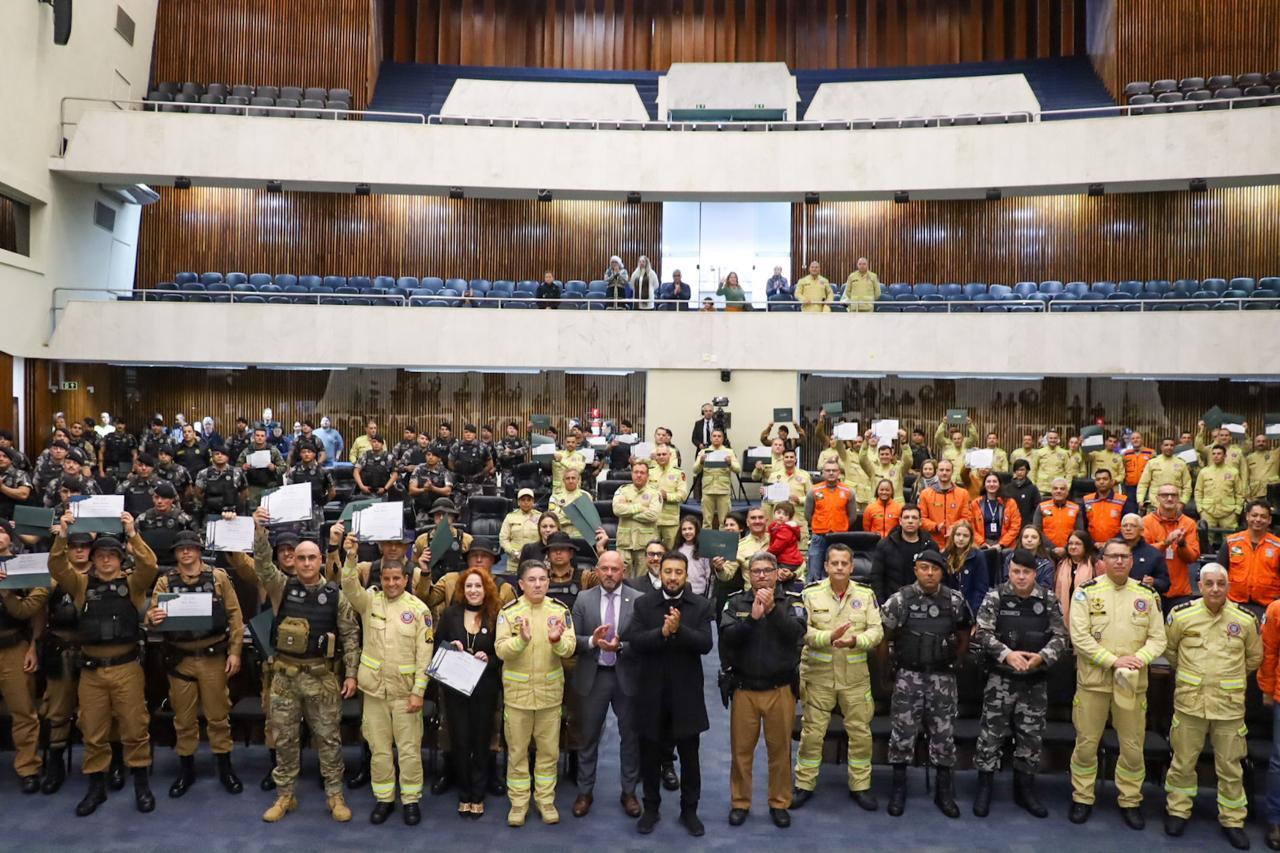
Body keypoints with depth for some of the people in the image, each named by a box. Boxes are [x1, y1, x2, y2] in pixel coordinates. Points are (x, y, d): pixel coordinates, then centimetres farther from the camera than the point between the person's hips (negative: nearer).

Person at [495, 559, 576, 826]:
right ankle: (518, 802, 25)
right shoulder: (508, 612, -7)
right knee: (517, 751, 10)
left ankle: (546, 800, 27)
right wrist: (522, 639, -34)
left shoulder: (560, 610, -3)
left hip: (550, 691, 1)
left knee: (549, 750, 12)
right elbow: (501, 650, -16)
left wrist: (557, 641, -33)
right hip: (517, 692, -1)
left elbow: (570, 648, -11)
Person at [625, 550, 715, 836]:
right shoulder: (643, 603, -1)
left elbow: (705, 644, -14)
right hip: (651, 692, 1)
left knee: (689, 756, 11)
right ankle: (651, 808, 30)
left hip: (686, 692, 0)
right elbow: (633, 640, -12)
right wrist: (662, 632, -26)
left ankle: (689, 810, 28)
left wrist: (679, 629, -27)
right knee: (650, 755, 13)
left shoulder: (701, 606, -2)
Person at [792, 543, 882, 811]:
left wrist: (855, 640, -23)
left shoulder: (866, 594, 0)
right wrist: (829, 637, -27)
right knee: (812, 732, 7)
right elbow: (801, 631, -11)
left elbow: (876, 631, -4)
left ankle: (860, 786, 26)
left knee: (860, 732, 9)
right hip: (818, 675, -2)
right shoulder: (810, 593, -6)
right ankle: (804, 784, 21)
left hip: (855, 676, 2)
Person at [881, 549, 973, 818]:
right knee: (903, 731, 3)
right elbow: (883, 636, 0)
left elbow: (964, 636, 13)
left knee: (944, 733, 7)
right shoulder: (900, 600, -8)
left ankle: (943, 790, 22)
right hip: (908, 676, -1)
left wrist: (951, 662, 12)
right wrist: (889, 666, 4)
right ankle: (899, 788, 17)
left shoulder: (955, 601, -2)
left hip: (942, 677, 2)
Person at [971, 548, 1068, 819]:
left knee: (1031, 736, 10)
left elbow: (1060, 636, -1)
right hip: (1001, 678, -2)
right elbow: (983, 633, -9)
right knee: (991, 733, 1)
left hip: (1036, 681, 2)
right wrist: (1007, 654, -23)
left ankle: (1025, 789, 25)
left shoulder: (1049, 600, 1)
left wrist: (1042, 656, -18)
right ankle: (984, 787, 14)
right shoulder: (995, 597, -5)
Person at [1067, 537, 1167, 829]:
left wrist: (1139, 658, -15)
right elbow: (1080, 636, -11)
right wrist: (1113, 661, -18)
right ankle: (1082, 798, 23)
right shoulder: (1087, 591, -5)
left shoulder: (1146, 595, 4)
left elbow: (1157, 638, 4)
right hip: (1093, 679, -2)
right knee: (1086, 744, 7)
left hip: (1132, 683, 2)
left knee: (1133, 746, 10)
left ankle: (1130, 801, 28)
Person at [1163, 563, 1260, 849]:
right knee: (1183, 761, 10)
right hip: (1189, 702, 0)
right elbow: (1169, 648, 11)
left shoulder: (1245, 620, -3)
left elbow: (1254, 656, 13)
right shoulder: (1181, 615, -6)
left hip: (1230, 706, 1)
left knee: (1230, 767, 11)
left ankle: (1232, 820, 27)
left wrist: (1232, 677, 14)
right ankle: (1178, 810, 26)